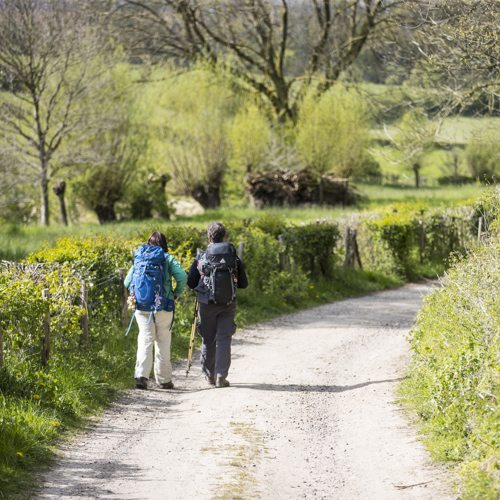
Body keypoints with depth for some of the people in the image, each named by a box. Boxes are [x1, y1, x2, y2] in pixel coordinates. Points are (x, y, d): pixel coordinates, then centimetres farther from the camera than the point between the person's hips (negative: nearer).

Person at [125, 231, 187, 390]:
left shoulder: (139, 258, 8)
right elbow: (182, 277, -14)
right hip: (163, 307, -2)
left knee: (145, 339, 1)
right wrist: (176, 293, 1)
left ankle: (141, 374, -18)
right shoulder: (168, 259, 0)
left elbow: (127, 282, 6)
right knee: (163, 342, 8)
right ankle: (164, 379, 15)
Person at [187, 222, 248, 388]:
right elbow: (244, 284, 7)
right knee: (224, 338, 2)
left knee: (208, 340, 11)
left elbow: (191, 283, 1)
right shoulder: (234, 258, 0)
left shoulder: (201, 258, -2)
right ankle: (221, 376, -7)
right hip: (228, 304, 0)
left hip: (207, 304, 0)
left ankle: (209, 374, 22)